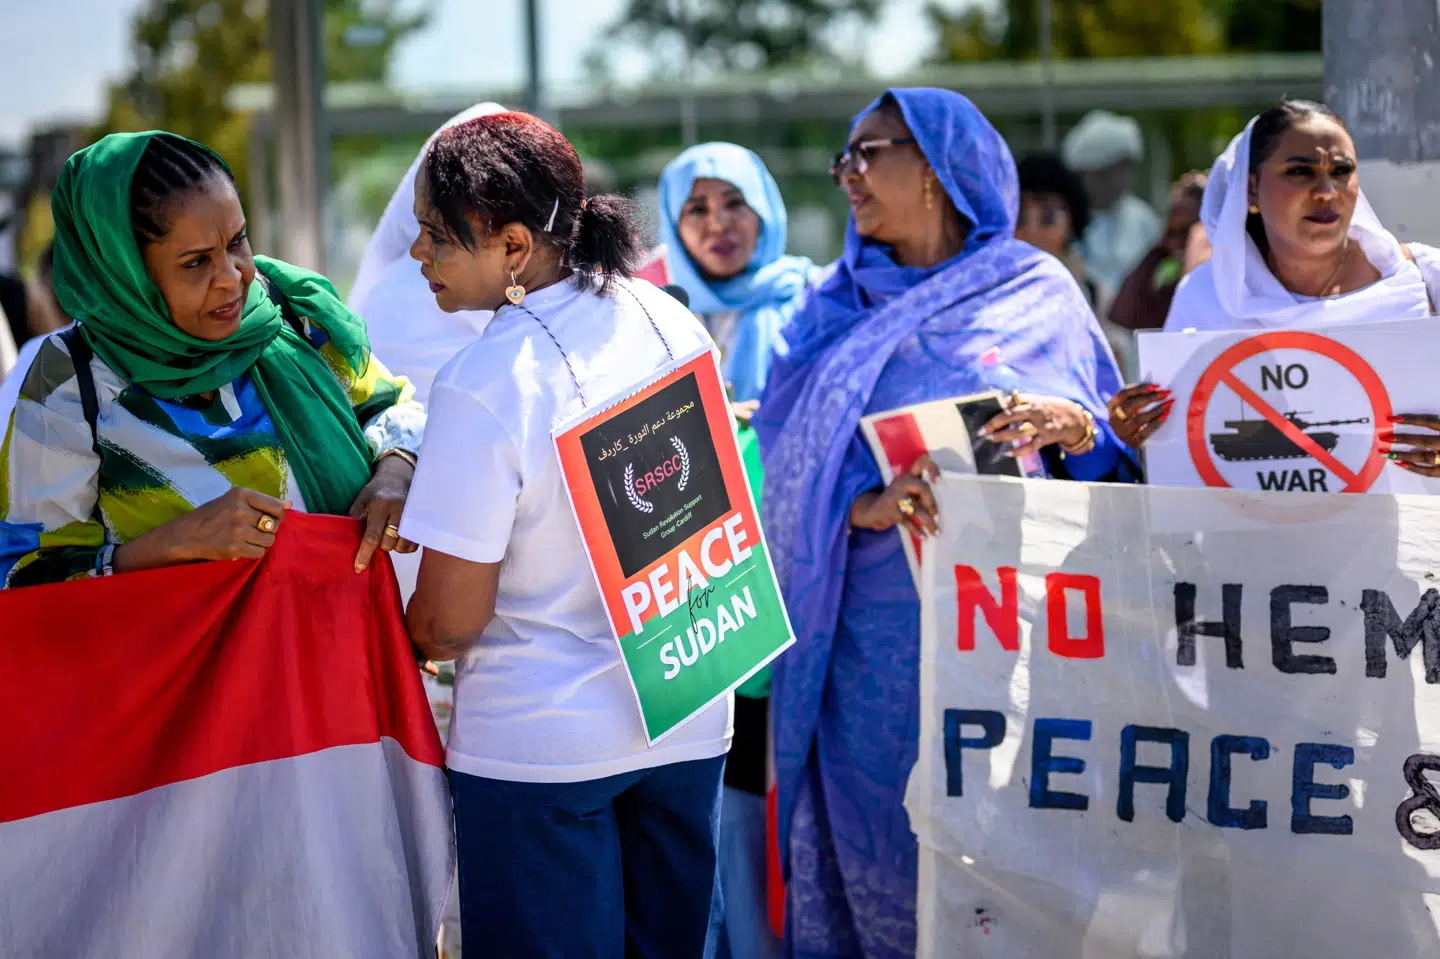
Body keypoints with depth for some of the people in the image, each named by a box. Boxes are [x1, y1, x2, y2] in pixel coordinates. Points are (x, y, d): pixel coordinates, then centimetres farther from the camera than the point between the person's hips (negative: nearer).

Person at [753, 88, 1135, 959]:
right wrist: (862, 508, -20)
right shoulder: (836, 312, 11)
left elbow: (1121, 456, 7)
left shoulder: (1040, 292, 7)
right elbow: (791, 456, 0)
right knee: (878, 847, 2)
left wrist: (1082, 428, -15)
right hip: (873, 635, 2)